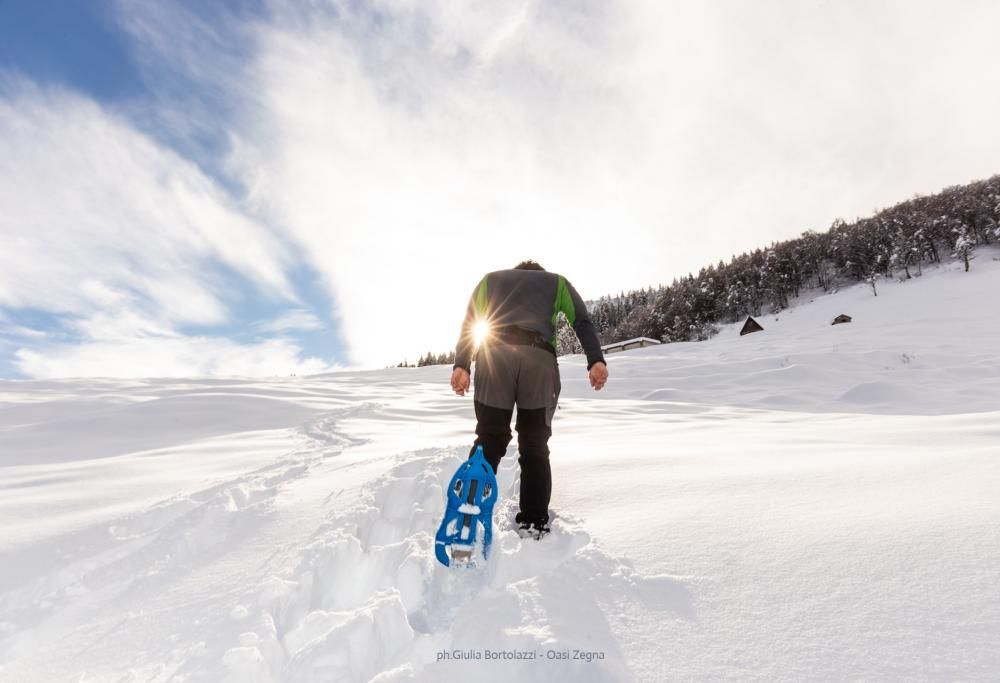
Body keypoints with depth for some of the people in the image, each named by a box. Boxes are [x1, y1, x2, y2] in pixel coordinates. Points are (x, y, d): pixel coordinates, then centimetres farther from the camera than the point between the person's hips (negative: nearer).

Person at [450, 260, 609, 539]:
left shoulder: (490, 279, 33)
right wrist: (596, 361, 1)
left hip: (494, 354, 1)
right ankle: (533, 523, 10)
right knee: (535, 447, 9)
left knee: (489, 441, 7)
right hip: (539, 357, 0)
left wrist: (461, 365, 8)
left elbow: (468, 322, 17)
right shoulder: (556, 281, 30)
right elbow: (582, 321, 12)